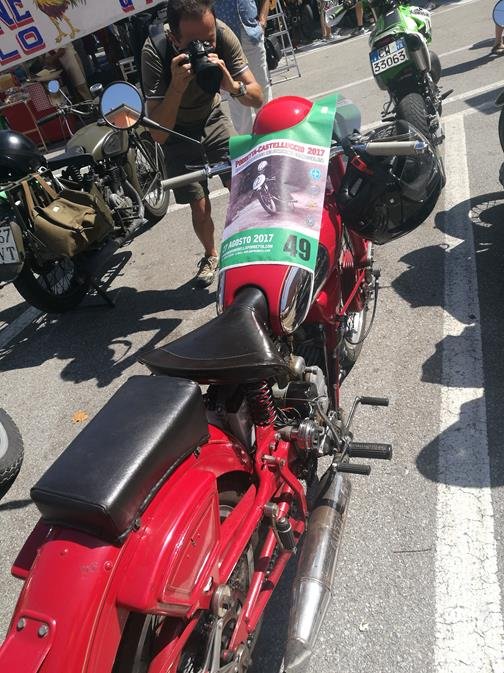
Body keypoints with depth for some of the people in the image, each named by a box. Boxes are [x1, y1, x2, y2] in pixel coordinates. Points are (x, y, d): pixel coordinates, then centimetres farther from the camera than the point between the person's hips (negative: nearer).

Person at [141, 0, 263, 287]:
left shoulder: (222, 33, -25)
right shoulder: (155, 51, -32)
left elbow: (257, 99, -21)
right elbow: (158, 134, -34)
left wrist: (232, 85, -41)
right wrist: (177, 86, -47)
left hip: (213, 118, 2)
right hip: (177, 130, -2)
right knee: (200, 206, -5)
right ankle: (211, 255, 25)